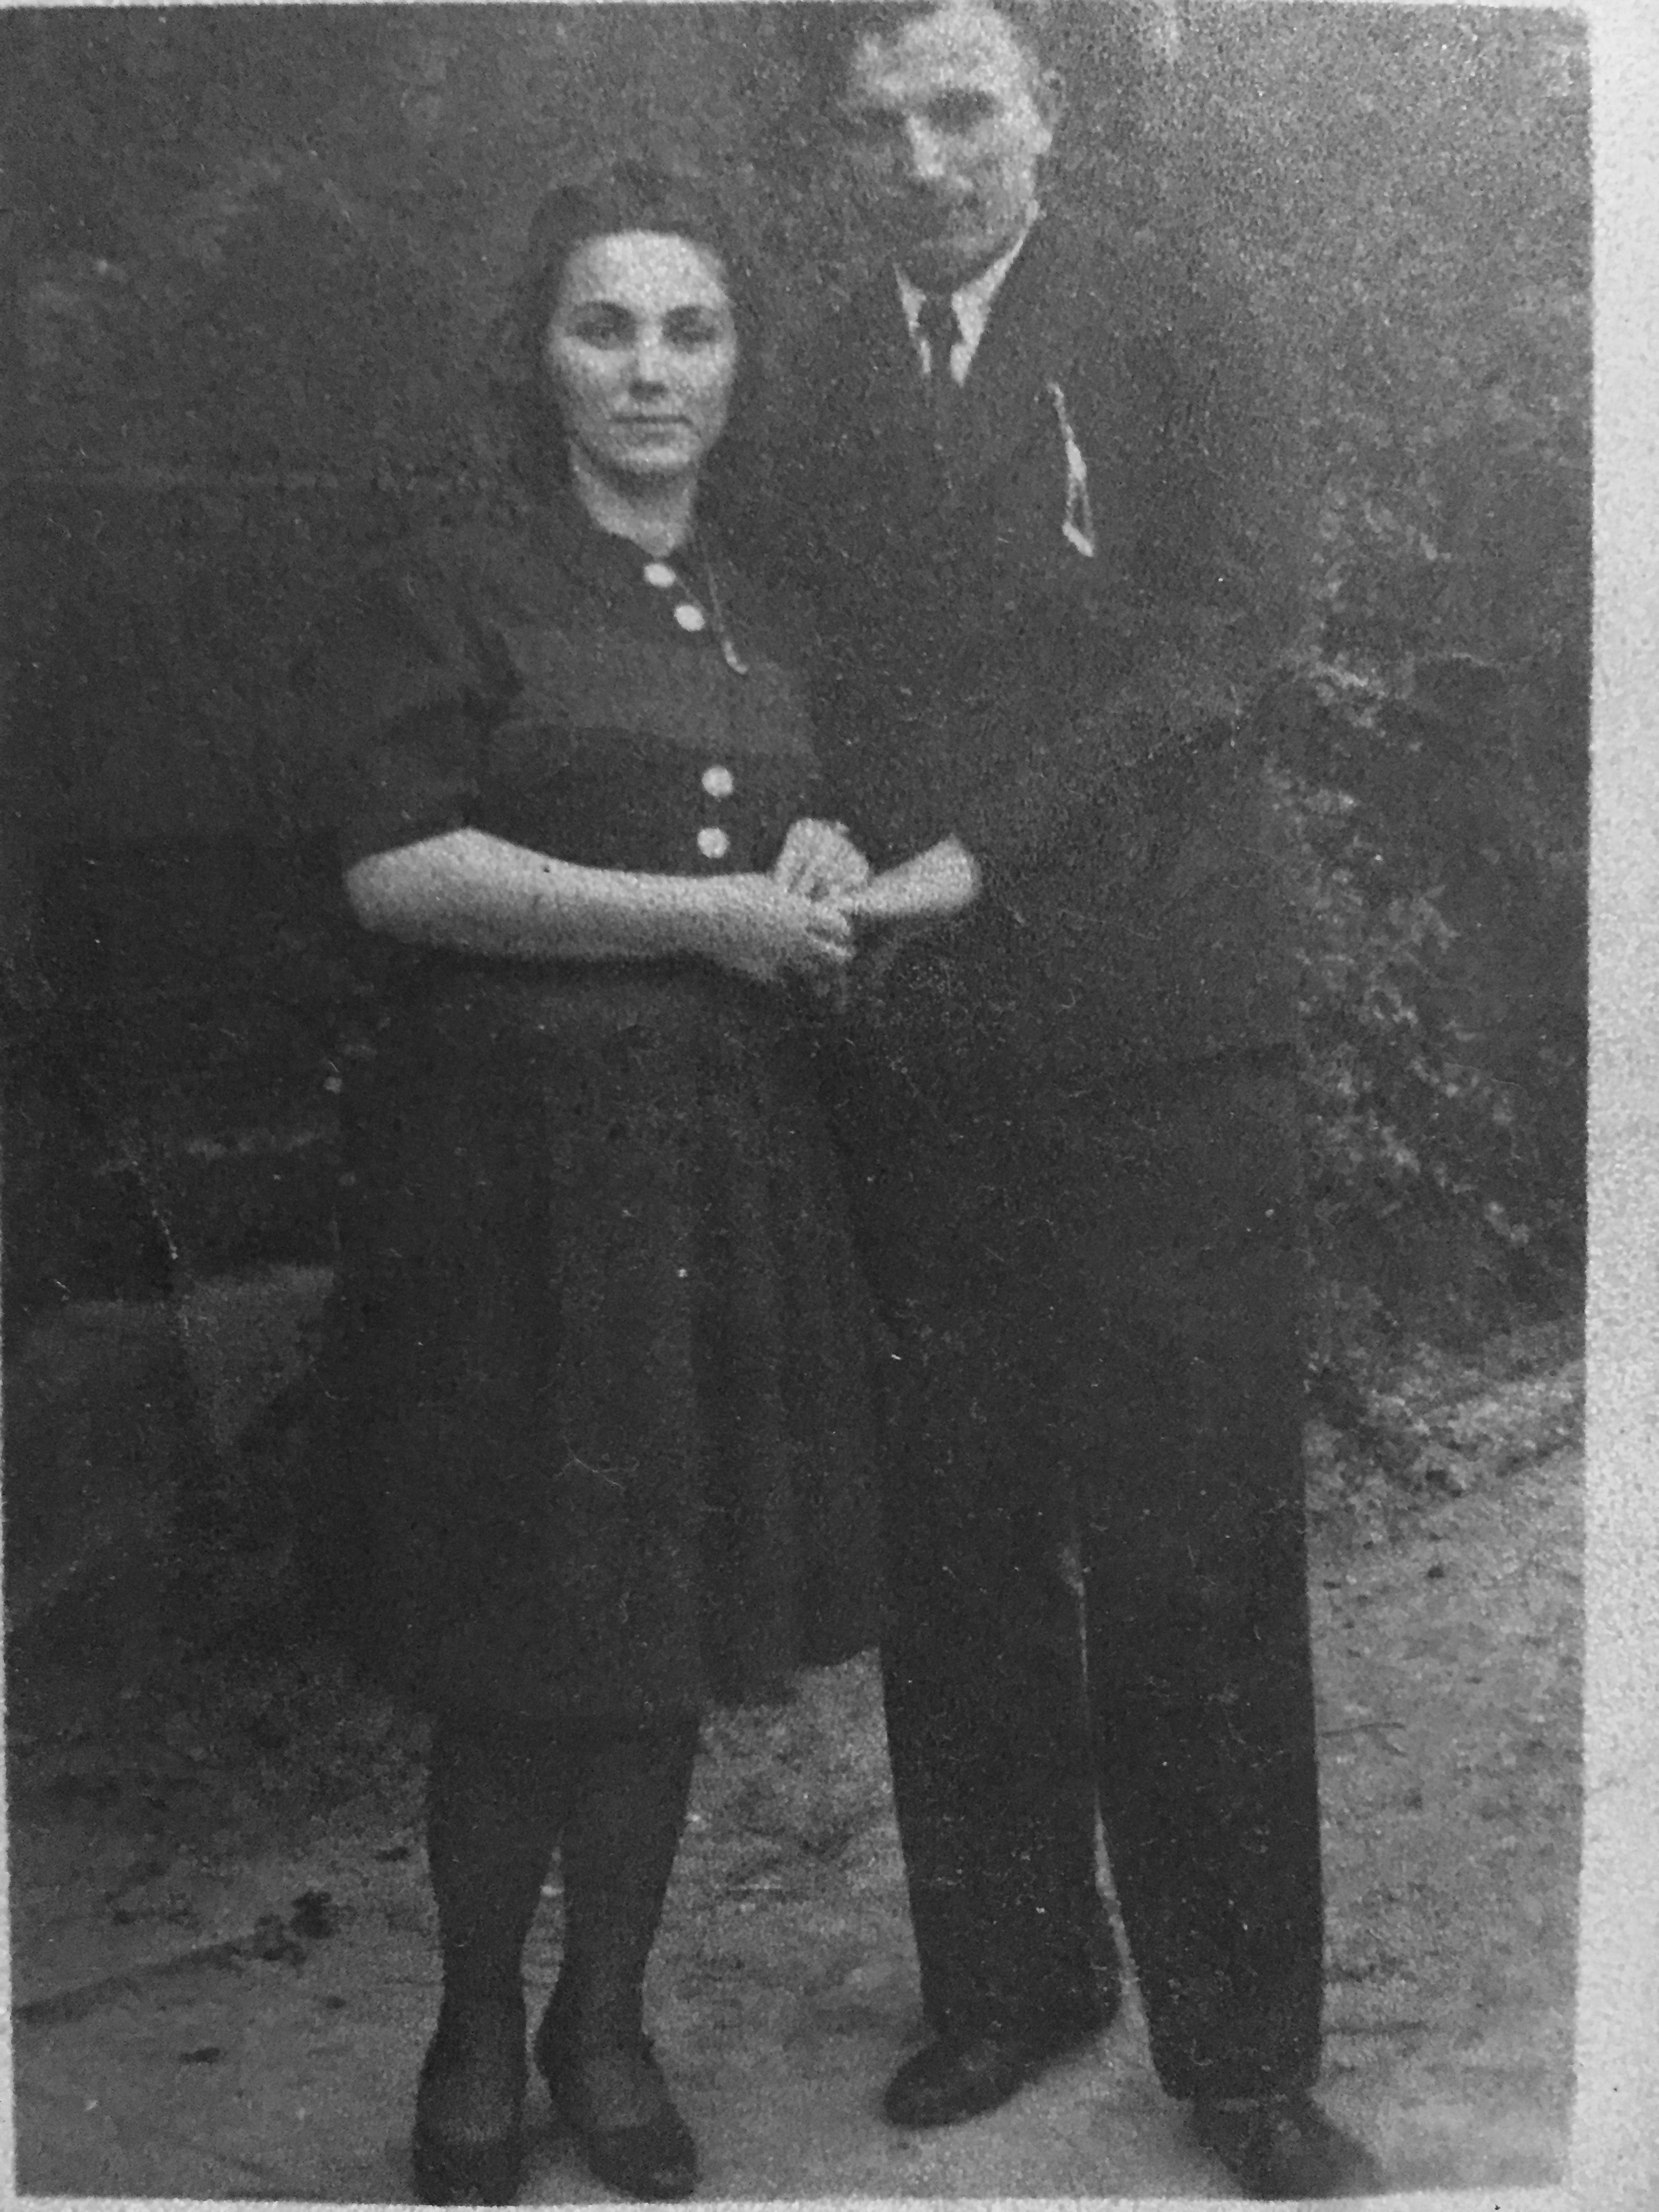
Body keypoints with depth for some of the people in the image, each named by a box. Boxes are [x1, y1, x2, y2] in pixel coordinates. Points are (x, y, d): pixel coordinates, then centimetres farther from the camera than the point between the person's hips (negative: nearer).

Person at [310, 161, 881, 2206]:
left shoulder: (761, 620, 16)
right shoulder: (451, 591, -3)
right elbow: (394, 866, -14)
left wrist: (827, 867, 3)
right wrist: (705, 912, -14)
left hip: (732, 1157, 5)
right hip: (518, 1151, -5)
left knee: (675, 1629, 10)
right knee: (515, 1644, 2)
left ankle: (606, 2018, 29)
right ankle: (476, 2036, 24)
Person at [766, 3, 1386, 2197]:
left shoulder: (1166, 311, 4)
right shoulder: (815, 376, 14)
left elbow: (1229, 633, -7)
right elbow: (809, 689, 15)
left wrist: (979, 855, -13)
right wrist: (821, 875, -3)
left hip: (1153, 1033, -3)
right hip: (916, 1051, 3)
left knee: (1195, 1563, 1)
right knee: (959, 1550, 9)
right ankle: (1004, 1977, 26)